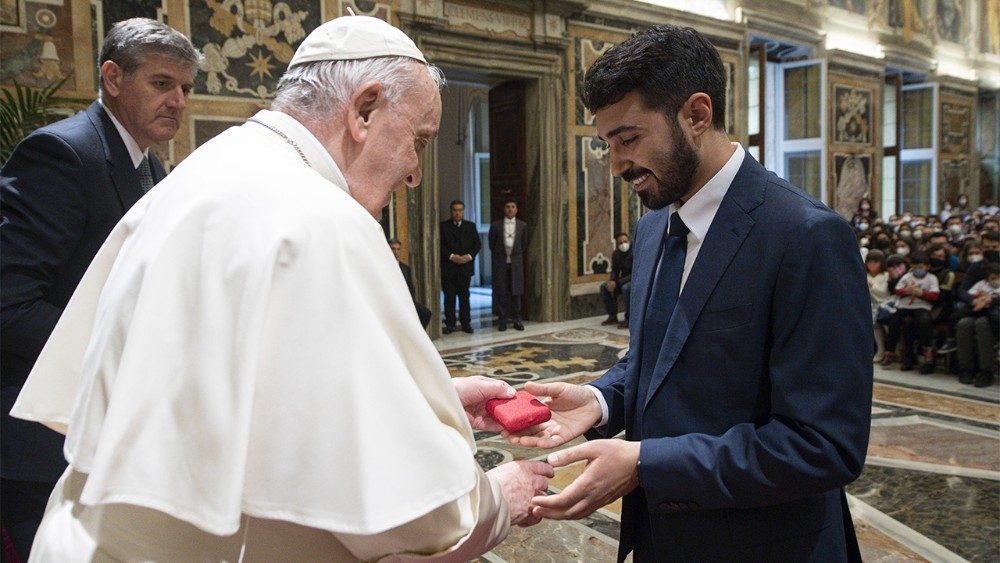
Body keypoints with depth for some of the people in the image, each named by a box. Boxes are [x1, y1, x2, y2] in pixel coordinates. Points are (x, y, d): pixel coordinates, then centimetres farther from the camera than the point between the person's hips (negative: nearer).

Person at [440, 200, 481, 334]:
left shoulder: (470, 226, 11)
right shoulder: (443, 226, 3)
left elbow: (478, 244, 7)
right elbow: (440, 245, -3)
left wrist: (469, 256, -8)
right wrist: (451, 256, -15)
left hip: (465, 266, 2)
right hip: (448, 267, -2)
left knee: (464, 296, 6)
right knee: (449, 296, 1)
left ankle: (466, 323, 12)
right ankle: (450, 324, 6)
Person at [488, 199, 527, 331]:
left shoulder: (522, 225, 4)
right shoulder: (495, 225, 0)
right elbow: (491, 244, 9)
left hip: (516, 262, 1)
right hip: (500, 262, -1)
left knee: (516, 292, 2)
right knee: (501, 292, 0)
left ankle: (516, 319, 10)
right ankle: (503, 320, 8)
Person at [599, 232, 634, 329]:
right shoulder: (616, 254, 0)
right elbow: (615, 271, 5)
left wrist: (617, 283, -31)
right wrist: (612, 281, -20)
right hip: (624, 280, 7)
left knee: (626, 288, -37)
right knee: (604, 287, -9)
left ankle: (629, 320, -24)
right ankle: (612, 316, 2)